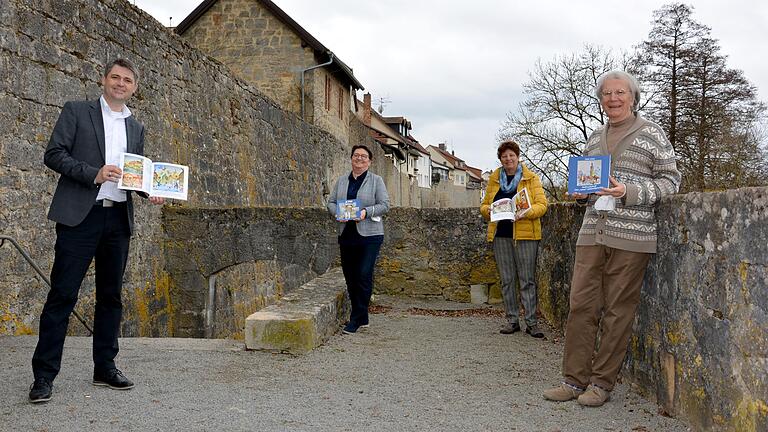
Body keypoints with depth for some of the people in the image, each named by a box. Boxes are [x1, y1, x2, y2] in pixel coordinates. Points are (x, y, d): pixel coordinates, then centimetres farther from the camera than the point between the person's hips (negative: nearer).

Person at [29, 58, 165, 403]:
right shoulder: (76, 112, 5)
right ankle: (44, 375, 0)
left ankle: (105, 368, 18)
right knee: (62, 294, -5)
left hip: (118, 219, 5)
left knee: (111, 295, 9)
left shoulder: (136, 128, 18)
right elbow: (53, 154, -4)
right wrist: (94, 173, -17)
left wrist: (151, 192, 1)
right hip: (80, 216, -5)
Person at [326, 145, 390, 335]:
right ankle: (362, 319, 19)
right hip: (346, 234, 5)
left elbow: (384, 205, -3)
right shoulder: (341, 180, 14)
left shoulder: (376, 181, 2)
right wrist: (337, 212, -8)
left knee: (364, 275, -12)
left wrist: (366, 212, -18)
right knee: (350, 276, 7)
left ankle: (356, 319, -4)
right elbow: (331, 202, 13)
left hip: (370, 235, -5)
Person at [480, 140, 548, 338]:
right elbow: (484, 205, 16)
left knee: (527, 280, -3)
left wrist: (526, 213, -22)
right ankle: (512, 320, 15)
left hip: (525, 234, -3)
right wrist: (488, 210, -7)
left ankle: (531, 323, 2)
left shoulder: (531, 178, 3)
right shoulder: (494, 179, 13)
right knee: (507, 280, 7)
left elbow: (542, 205, -4)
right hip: (500, 235, 3)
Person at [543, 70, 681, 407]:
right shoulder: (595, 139, 18)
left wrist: (630, 192, -15)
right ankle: (575, 379, 9)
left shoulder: (651, 134, 2)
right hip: (592, 233, 5)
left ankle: (602, 383, 9)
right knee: (581, 304, 1)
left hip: (631, 237, -5)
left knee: (617, 311, 0)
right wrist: (581, 194, 6)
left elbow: (670, 179, -1)